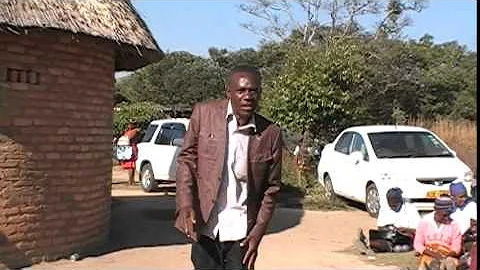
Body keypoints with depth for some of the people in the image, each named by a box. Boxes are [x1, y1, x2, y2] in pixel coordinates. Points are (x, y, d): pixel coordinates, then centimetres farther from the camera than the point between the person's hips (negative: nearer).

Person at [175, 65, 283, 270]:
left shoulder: (270, 134, -3)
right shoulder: (204, 113, -3)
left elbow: (271, 188, 4)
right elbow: (186, 159, 3)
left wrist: (258, 231, -3)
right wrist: (185, 205, -9)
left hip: (241, 231, 0)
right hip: (205, 227, 0)